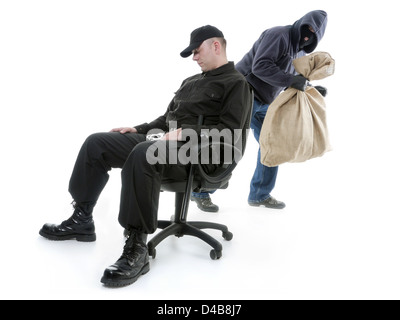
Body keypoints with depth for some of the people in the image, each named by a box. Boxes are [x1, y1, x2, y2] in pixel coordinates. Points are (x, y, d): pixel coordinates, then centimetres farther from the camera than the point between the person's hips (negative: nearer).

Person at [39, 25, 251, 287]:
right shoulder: (191, 81, 26)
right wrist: (138, 129, 15)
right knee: (97, 143, 1)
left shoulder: (236, 83, 1)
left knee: (142, 154, -40)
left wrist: (185, 133, -22)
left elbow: (230, 131, -13)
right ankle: (82, 220, 6)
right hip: (164, 140, 9)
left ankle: (137, 249, -33)